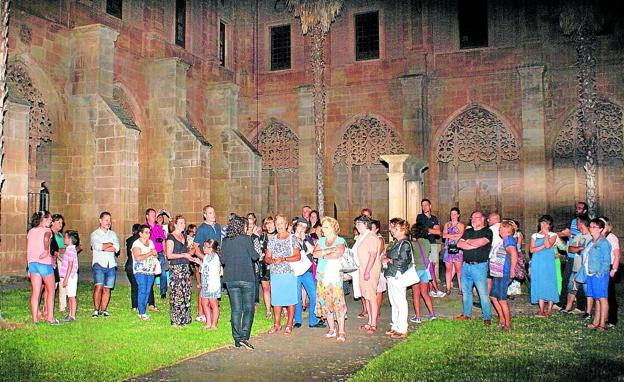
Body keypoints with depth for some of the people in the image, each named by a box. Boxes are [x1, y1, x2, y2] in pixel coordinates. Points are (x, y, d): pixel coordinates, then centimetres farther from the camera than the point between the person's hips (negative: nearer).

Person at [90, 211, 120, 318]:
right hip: (99, 264, -3)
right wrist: (110, 244, -2)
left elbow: (116, 248, 0)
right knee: (98, 287, -14)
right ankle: (96, 310, -6)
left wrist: (103, 247, -8)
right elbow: (96, 246, -13)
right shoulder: (95, 234, 7)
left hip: (111, 265, 3)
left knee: (107, 289, 3)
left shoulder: (113, 234, 16)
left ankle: (104, 310, 11)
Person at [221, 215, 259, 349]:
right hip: (246, 278, -4)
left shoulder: (225, 241, 3)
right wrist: (256, 253, 17)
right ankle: (244, 337, -8)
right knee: (248, 308, 3)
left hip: (230, 279, 4)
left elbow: (222, 260, 7)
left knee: (235, 309, 9)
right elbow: (254, 256, -4)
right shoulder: (246, 239, -8)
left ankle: (237, 339, 12)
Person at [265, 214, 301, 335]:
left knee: (290, 300, -1)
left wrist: (284, 259, -16)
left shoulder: (292, 239, 1)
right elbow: (267, 258, 11)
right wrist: (272, 260, -11)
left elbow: (298, 256, -4)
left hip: (289, 273, -3)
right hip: (275, 274, 3)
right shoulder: (272, 240, 12)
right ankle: (277, 324, 17)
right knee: (276, 300, 6)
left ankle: (289, 325, 8)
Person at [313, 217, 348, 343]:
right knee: (325, 303, 6)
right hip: (321, 275, 5)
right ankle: (332, 329, 15)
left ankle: (341, 331, -5)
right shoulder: (321, 240, 15)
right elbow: (315, 253, 0)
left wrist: (322, 254, -4)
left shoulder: (340, 241, 0)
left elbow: (337, 254, -17)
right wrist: (329, 251, -11)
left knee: (338, 302, -8)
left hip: (335, 275, -5)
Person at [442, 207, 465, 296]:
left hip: (457, 249, -3)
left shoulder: (461, 225, 5)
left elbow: (460, 236, -8)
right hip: (448, 248, 3)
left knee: (458, 270, -7)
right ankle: (448, 289, 8)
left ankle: (461, 289, -3)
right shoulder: (447, 225, 16)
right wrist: (455, 235, -7)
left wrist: (449, 236, -1)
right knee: (448, 269, 3)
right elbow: (444, 235, 0)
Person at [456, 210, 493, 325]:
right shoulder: (468, 231, 16)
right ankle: (466, 314, 23)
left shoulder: (487, 232, -1)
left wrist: (468, 241, -1)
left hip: (479, 266, -6)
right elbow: (459, 244, 2)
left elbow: (480, 242, -19)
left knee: (483, 293, -6)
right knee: (466, 291, 12)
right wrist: (475, 245, -9)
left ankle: (487, 317, 2)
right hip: (466, 265, 6)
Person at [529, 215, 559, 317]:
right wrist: (543, 246, -11)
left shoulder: (553, 235, 5)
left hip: (548, 263, -2)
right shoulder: (535, 235, 11)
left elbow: (548, 245, -14)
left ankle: (549, 309, 7)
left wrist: (546, 233, -6)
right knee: (539, 285, 0)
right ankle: (541, 310, 4)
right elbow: (532, 249, -1)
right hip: (537, 263, 2)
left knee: (549, 283, -2)